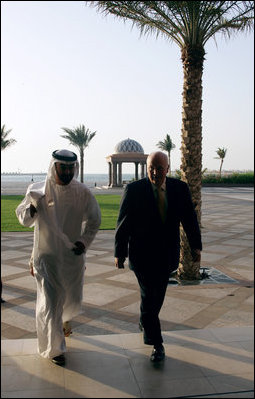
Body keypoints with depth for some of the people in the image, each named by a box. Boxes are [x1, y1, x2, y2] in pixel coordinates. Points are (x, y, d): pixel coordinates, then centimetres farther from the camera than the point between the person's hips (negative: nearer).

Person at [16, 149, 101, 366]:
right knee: (50, 301, -1)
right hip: (46, 256, -2)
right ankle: (54, 348, 17)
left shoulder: (83, 192, -6)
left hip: (73, 255, 2)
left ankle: (63, 320, 53)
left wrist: (85, 240, -11)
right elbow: (23, 218, -5)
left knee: (72, 298, 17)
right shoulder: (39, 190, -8)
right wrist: (32, 207, -28)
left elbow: (94, 220, 5)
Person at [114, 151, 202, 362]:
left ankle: (144, 322, 44)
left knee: (158, 295, 16)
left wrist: (196, 246, -5)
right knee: (149, 296, -3)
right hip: (142, 254, -3)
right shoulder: (134, 190, -10)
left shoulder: (180, 188, -1)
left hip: (167, 255, 4)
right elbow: (123, 223, -7)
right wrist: (119, 253, -5)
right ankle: (157, 343, 10)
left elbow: (190, 218, 3)